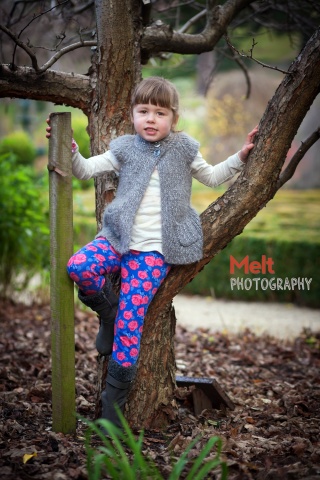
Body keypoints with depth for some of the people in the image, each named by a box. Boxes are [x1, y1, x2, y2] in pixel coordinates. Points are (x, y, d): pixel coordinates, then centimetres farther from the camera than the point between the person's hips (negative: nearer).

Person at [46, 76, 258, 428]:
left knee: (130, 323, -10)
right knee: (79, 267, -30)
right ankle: (108, 311, 3)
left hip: (154, 250, -2)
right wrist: (70, 151, -12)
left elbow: (211, 178, 23)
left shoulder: (183, 149, 9)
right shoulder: (125, 148, 9)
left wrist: (239, 157, 14)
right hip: (118, 239, 2)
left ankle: (113, 405, 1)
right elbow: (86, 170, 6)